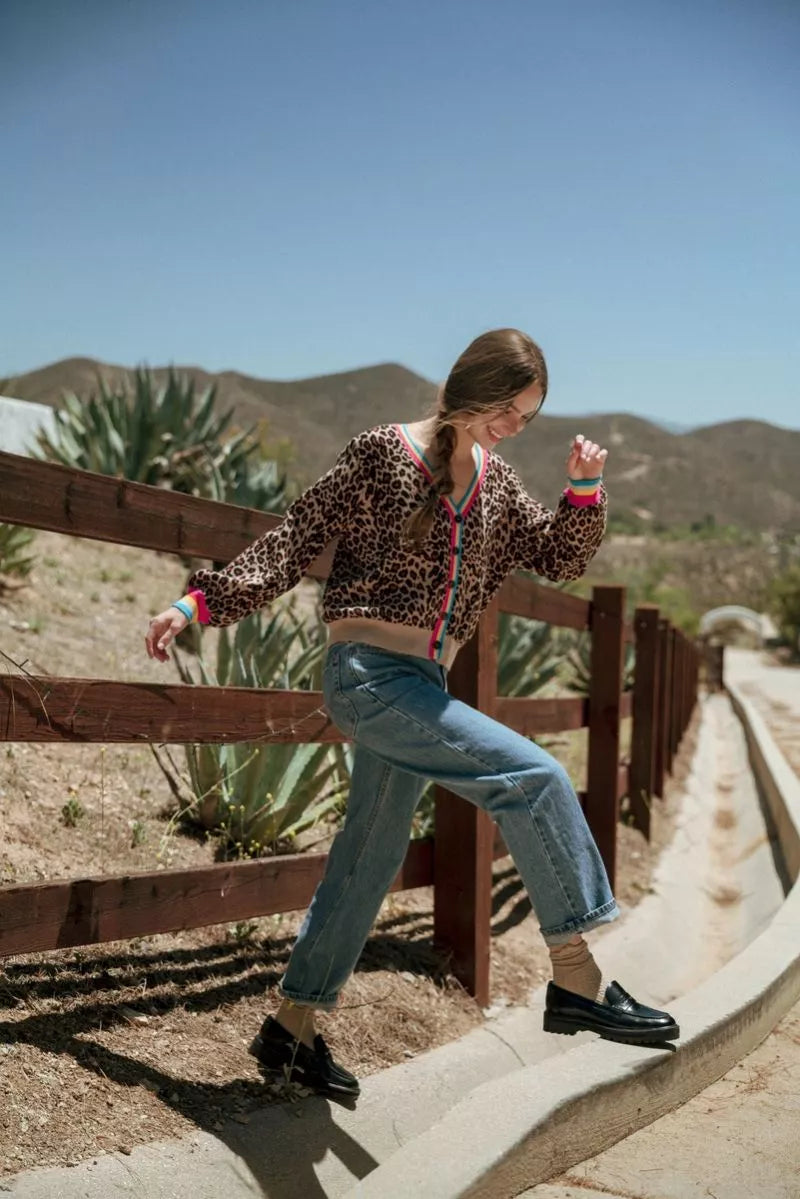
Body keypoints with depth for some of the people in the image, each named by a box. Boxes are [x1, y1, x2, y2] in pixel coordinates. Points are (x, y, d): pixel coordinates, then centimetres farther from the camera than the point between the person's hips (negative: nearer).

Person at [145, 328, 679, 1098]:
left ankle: (292, 1027, 27)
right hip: (368, 670, -8)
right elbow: (296, 540, -5)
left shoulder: (497, 486, 13)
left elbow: (561, 558, 15)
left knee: (367, 860, 13)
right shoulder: (382, 453, -6)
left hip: (421, 683, 8)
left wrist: (586, 488, -3)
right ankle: (576, 981, -10)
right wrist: (201, 604, -10)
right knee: (533, 776, -18)